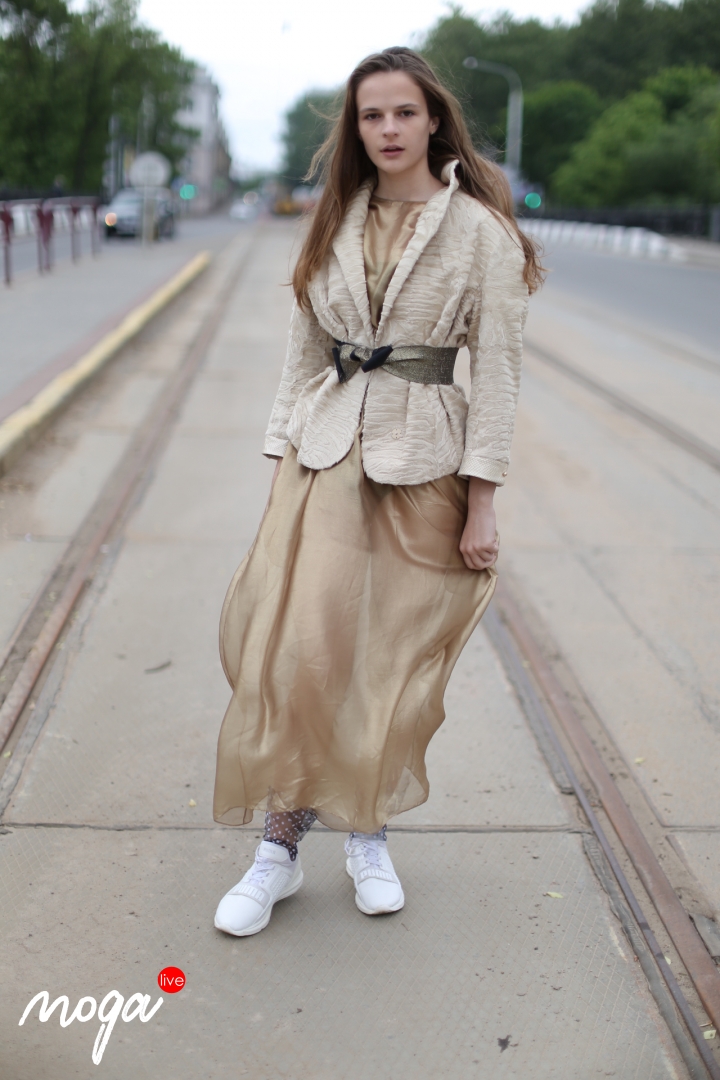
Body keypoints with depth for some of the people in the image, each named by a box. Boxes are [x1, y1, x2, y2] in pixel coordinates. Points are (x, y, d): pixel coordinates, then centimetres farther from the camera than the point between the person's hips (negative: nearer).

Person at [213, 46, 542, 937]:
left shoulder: (481, 228, -4)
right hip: (325, 453, 3)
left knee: (397, 661, 5)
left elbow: (498, 370, -5)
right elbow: (303, 350, 12)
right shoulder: (336, 224, 9)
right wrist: (282, 454, 6)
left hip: (422, 461, -3)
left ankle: (369, 832, 26)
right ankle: (281, 845, 8)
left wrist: (481, 501, -8)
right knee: (293, 647, -6)